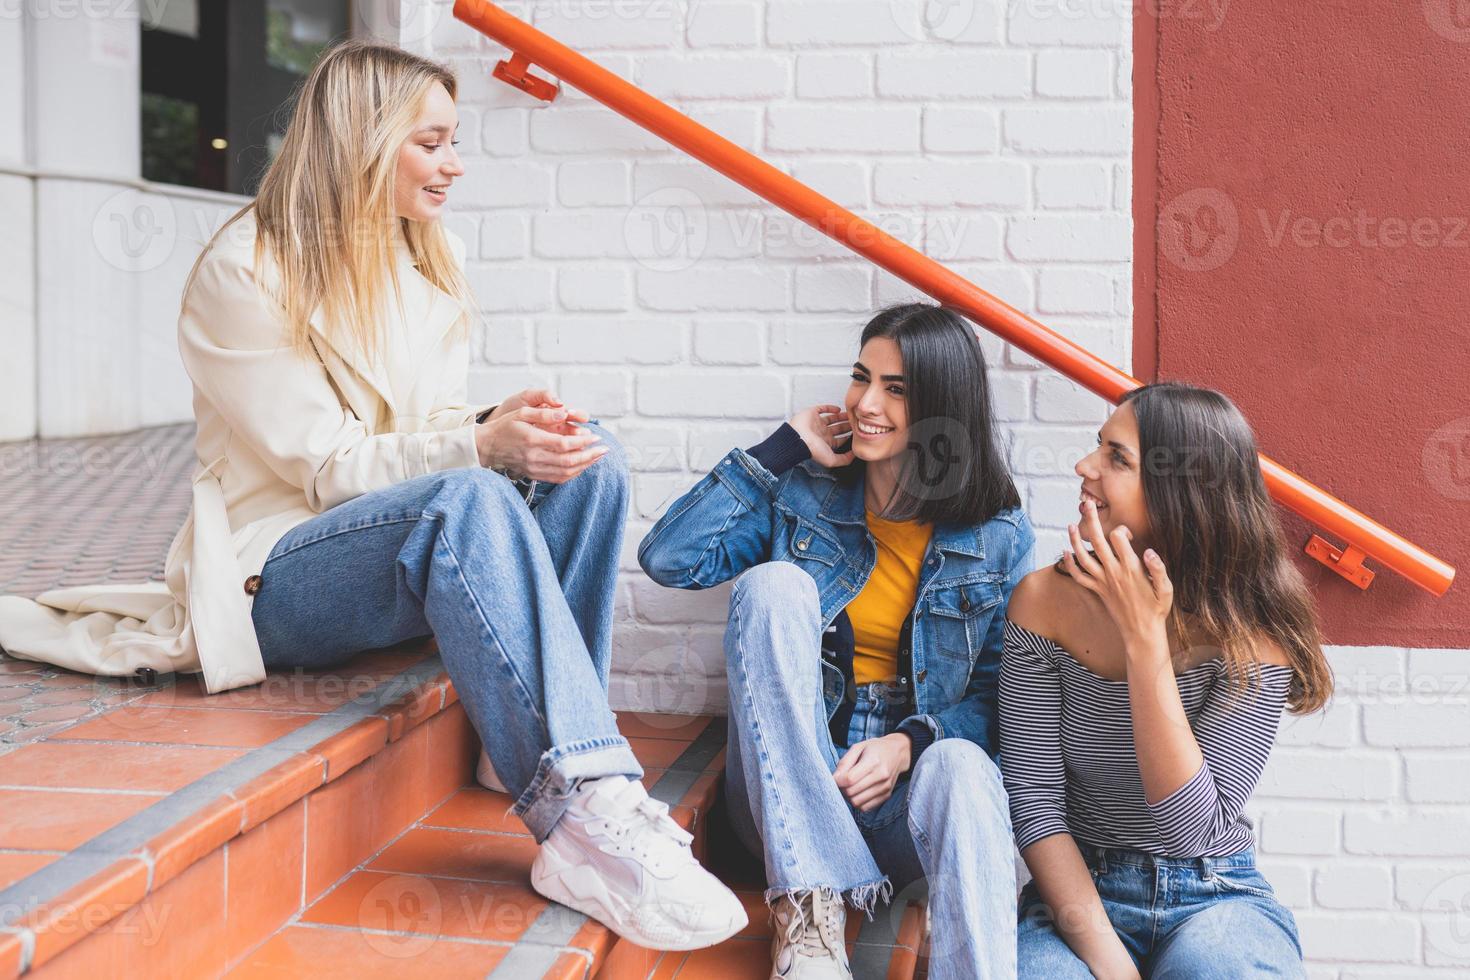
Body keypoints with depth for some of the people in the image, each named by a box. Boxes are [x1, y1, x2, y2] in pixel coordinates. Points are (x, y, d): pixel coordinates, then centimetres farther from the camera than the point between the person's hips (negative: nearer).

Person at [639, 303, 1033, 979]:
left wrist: (910, 743, -16)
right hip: (788, 792, 1)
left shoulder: (1000, 539, 4)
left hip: (904, 794, -1)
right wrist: (785, 448, -4)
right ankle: (810, 900, -28)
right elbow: (668, 558, -7)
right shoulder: (802, 494, 6)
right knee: (776, 580, -25)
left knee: (961, 767, -37)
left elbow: (997, 695, 4)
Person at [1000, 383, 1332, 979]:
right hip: (1080, 892, 1)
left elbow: (1192, 830, -19)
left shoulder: (1253, 632, -12)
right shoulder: (1044, 602, -6)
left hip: (1217, 897, 0)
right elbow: (1034, 800, -8)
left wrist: (1145, 639, -26)